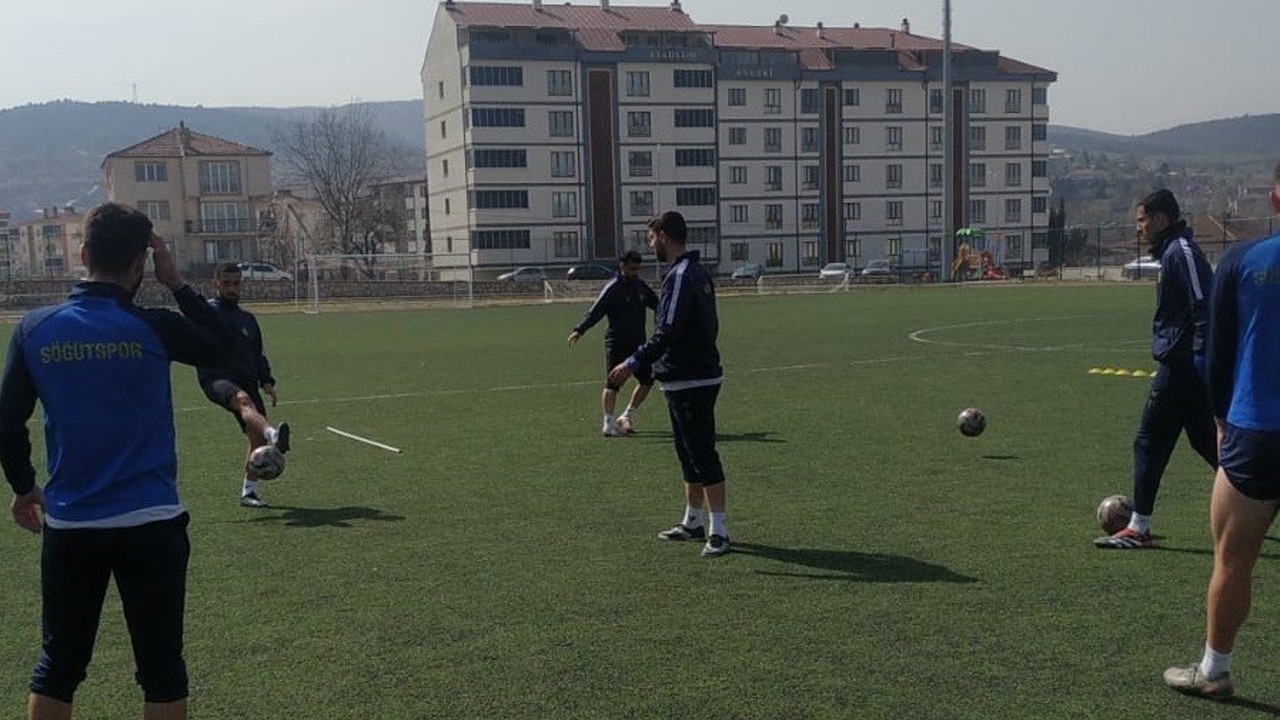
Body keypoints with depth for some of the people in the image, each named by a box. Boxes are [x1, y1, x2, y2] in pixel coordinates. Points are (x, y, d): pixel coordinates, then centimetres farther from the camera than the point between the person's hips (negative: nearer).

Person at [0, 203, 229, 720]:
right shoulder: (151, 327, -11)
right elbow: (223, 345, 7)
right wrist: (176, 283, 6)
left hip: (68, 524, 3)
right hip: (150, 524, -3)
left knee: (56, 670, 17)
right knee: (161, 672, 8)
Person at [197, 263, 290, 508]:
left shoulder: (247, 318, 24)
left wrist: (266, 381, 15)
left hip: (246, 381, 6)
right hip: (216, 379, -6)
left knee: (258, 438, -3)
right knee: (243, 400, -39)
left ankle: (248, 492, 12)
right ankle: (273, 436, -68)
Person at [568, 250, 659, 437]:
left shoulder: (641, 286, 10)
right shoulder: (613, 288, -10)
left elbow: (657, 305, 27)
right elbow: (595, 312, -18)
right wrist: (579, 330, -30)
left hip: (638, 344, 7)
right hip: (616, 344, -7)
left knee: (647, 380, 10)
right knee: (612, 384, -9)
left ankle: (627, 416, 23)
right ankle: (608, 423, -7)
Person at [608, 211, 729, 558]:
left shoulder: (680, 276, -18)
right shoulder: (698, 272, 14)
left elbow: (667, 332, -26)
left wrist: (634, 363, -23)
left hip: (689, 382, -11)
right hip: (701, 376, 11)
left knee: (702, 455, -7)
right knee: (690, 454, 18)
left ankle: (718, 531, -3)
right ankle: (692, 522, 28)